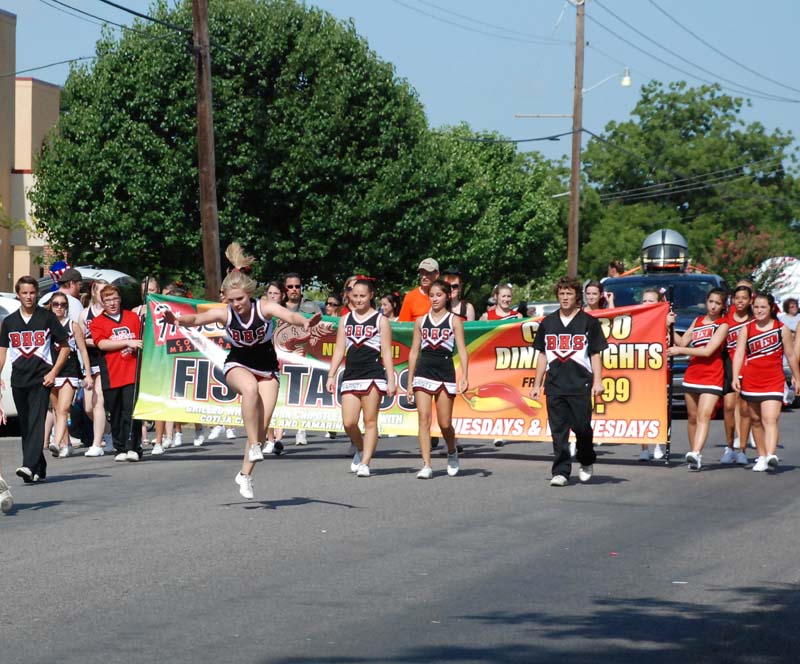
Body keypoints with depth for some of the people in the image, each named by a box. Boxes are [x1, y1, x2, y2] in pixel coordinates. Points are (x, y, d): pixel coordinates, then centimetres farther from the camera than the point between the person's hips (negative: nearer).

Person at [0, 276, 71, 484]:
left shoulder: (47, 317, 1)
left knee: (36, 422, -17)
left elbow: (65, 347, 5)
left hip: (41, 379, -4)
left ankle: (30, 467, -28)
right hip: (19, 379, 4)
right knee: (25, 426, 8)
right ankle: (39, 469, 18)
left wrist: (53, 372, -6)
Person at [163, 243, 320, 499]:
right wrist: (178, 320, -49)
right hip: (237, 366, -1)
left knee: (262, 425, -7)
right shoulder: (224, 314, -16)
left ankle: (245, 474, 10)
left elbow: (288, 315, -37)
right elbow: (196, 319, -27)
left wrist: (305, 322, -59)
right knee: (250, 389, -37)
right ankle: (253, 446, -28)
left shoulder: (264, 308, -21)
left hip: (267, 369, 1)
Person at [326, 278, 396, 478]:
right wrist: (331, 375, 7)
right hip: (351, 376, 3)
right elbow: (339, 350, 14)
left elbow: (387, 352, 1)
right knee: (349, 423, -5)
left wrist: (391, 380, -5)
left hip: (373, 375, -3)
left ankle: (365, 463, -1)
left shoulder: (380, 320, 3)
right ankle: (360, 450, 22)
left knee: (370, 421, -3)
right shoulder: (345, 320, 13)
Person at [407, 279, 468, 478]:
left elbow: (462, 350, -3)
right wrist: (410, 382, 10)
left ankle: (452, 453, 31)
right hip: (423, 373, 2)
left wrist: (464, 377, -15)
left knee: (445, 423, 2)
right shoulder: (421, 321, 11)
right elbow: (414, 352, 13)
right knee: (424, 419, -9)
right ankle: (426, 466, -10)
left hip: (445, 373, -2)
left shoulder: (454, 320, 3)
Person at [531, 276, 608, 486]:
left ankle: (586, 462, 23)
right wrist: (537, 384, 14)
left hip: (580, 385, -3)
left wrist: (597, 381, -6)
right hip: (554, 385, 3)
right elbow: (542, 355, 17)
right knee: (558, 430, 0)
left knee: (581, 426, -3)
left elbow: (595, 354, 3)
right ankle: (561, 472, 2)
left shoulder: (589, 322, 4)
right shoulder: (548, 323, 13)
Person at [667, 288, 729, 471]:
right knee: (692, 417, 8)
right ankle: (694, 454, 17)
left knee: (704, 415, -18)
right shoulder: (697, 321, 17)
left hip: (712, 376, -6)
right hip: (692, 374, 6)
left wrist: (680, 350, -9)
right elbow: (682, 342, 13)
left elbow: (708, 350, -12)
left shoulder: (723, 325, -2)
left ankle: (696, 454, -33)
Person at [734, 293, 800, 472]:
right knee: (755, 420, 10)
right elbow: (739, 353, -4)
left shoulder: (781, 329, 2)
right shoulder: (746, 329, 4)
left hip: (774, 381, -3)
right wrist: (736, 377, -15)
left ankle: (771, 456, -30)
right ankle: (761, 457, 21)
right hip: (750, 381, 3)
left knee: (770, 419, -17)